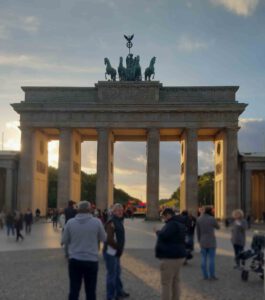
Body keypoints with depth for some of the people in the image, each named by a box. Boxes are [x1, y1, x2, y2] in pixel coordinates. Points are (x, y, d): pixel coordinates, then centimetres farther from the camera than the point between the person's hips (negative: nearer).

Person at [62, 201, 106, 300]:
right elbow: (103, 238, 4)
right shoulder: (97, 222, -9)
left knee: (74, 290, 10)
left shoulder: (70, 222, -5)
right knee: (90, 291, 10)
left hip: (74, 260, 1)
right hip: (91, 261, -1)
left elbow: (64, 241, 4)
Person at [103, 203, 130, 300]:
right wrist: (118, 248, -16)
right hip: (110, 252, -10)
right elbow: (110, 239, -27)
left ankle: (119, 292, 37)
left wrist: (119, 249, 11)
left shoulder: (119, 221, 12)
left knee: (117, 273, 22)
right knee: (112, 275, -2)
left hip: (116, 252, 10)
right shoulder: (111, 222, -19)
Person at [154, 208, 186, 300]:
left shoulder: (172, 224, -16)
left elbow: (163, 236, -29)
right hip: (177, 256, 10)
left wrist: (157, 232, -9)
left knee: (166, 284, -4)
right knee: (175, 282, 13)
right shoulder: (179, 224, 14)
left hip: (169, 258, -10)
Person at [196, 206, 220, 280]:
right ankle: (212, 276, 3)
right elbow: (218, 227, 7)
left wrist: (199, 241, 14)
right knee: (211, 259, 1)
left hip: (203, 242, 4)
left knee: (204, 259, 7)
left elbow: (198, 232, 5)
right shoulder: (212, 219, -11)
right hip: (211, 242, -4)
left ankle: (205, 275, 10)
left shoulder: (199, 219, 1)